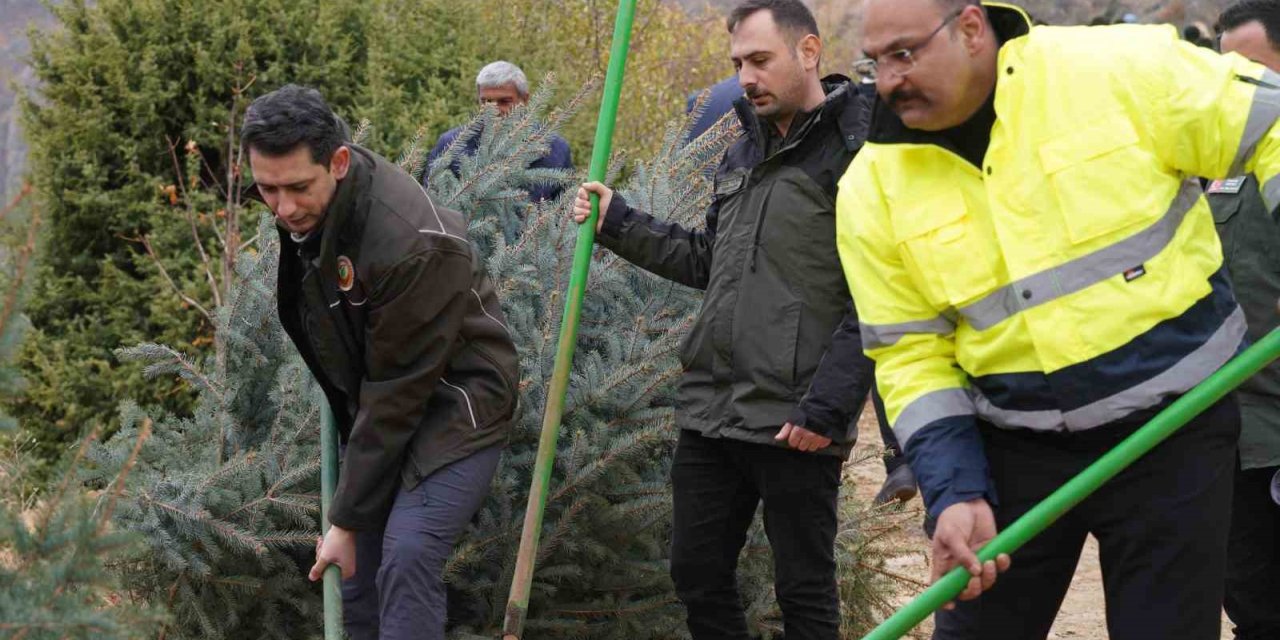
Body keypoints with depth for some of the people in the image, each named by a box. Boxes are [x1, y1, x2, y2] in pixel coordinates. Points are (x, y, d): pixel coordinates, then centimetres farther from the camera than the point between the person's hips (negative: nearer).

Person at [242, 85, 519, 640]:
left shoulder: (409, 244, -33)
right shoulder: (301, 209, -8)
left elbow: (397, 394, -26)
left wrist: (347, 520, -20)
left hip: (454, 407, -8)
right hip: (376, 409, 8)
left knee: (406, 561, -25)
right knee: (357, 575, 4)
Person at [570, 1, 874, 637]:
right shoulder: (742, 154, 17)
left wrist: (826, 407, -20)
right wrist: (618, 223, 14)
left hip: (796, 423, -8)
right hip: (711, 411, 8)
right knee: (697, 577, 13)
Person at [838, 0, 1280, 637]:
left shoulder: (1120, 67, -13)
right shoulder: (872, 190, -3)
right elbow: (912, 355, 0)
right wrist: (955, 491, -11)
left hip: (1172, 427, -3)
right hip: (1014, 448, 3)